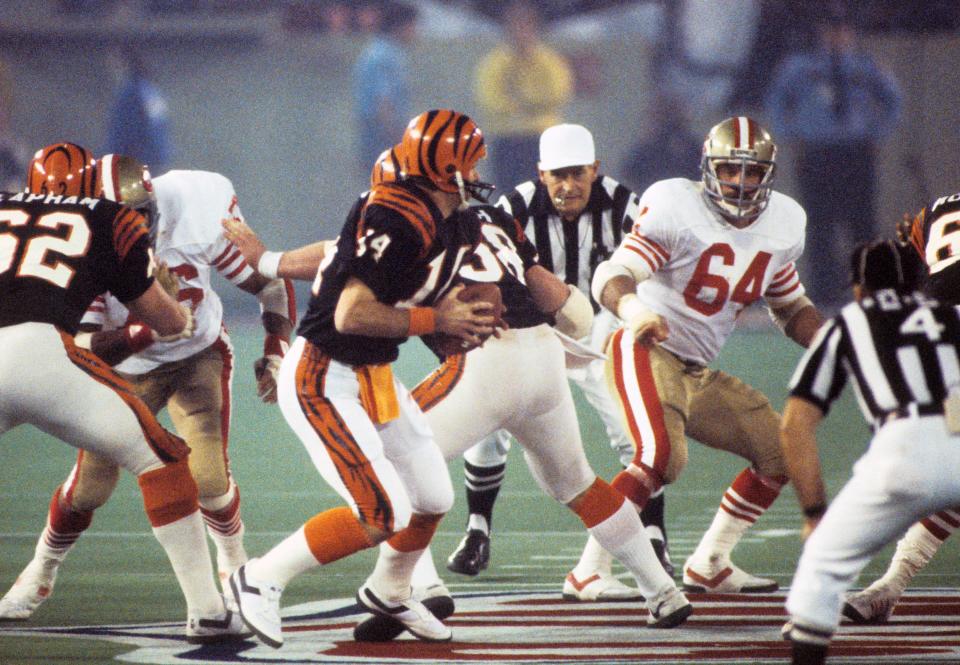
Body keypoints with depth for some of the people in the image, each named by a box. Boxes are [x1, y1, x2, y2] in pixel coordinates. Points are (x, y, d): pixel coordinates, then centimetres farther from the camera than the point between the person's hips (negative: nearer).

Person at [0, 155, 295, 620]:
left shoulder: (199, 213, -27)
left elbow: (271, 283, -13)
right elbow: (85, 350, -33)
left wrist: (276, 354, -19)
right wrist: (152, 328, -45)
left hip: (199, 356, 0)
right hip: (127, 368, 0)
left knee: (208, 477, -15)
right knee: (90, 484, -1)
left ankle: (233, 563, 16)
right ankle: (40, 574, 26)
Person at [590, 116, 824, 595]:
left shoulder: (781, 226, 8)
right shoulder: (677, 209, -14)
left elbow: (790, 307, 22)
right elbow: (611, 275, -22)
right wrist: (634, 309, -44)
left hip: (698, 375, 8)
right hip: (647, 353, -8)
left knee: (779, 452, 9)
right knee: (661, 457, -31)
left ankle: (709, 566, 19)